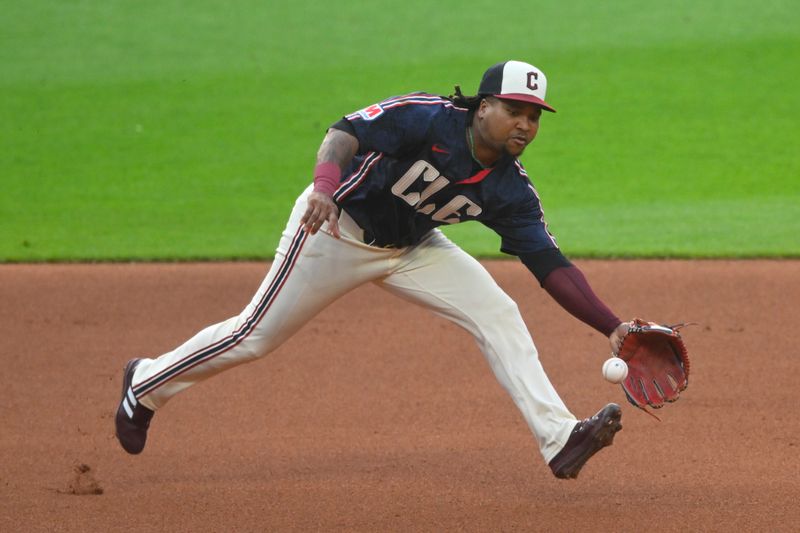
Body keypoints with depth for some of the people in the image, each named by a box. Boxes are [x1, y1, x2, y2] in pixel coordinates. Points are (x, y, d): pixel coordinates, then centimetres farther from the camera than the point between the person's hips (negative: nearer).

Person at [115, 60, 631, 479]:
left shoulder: (511, 190, -12)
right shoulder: (429, 117, -27)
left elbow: (552, 266, -15)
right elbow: (346, 133, -36)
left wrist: (613, 327, -26)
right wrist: (324, 185, -57)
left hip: (410, 247, 5)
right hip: (337, 228, -5)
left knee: (498, 314, -12)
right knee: (256, 335, 0)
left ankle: (559, 438, -16)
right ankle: (146, 385, 24)